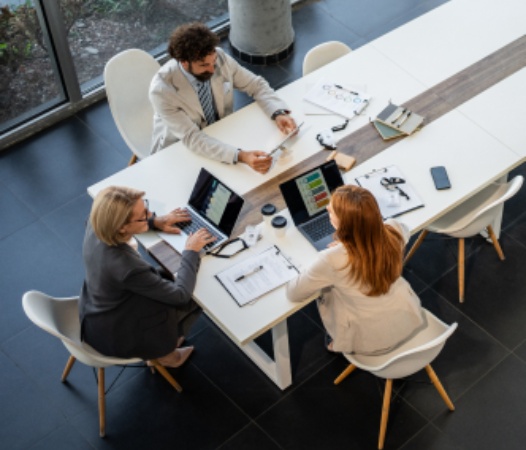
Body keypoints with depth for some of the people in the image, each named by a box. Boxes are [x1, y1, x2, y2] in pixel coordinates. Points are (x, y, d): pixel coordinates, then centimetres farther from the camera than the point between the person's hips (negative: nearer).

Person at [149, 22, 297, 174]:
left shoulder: (220, 57, -16)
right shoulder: (162, 90, -29)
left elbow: (256, 85, -2)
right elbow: (191, 139, -32)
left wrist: (278, 113, -22)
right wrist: (240, 156, -46)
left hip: (221, 136, 4)